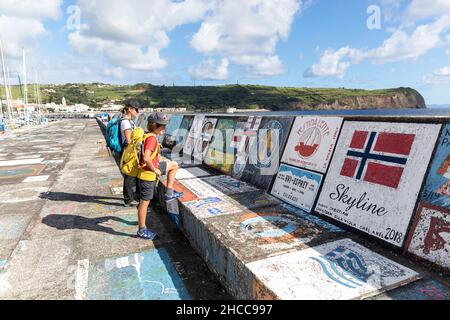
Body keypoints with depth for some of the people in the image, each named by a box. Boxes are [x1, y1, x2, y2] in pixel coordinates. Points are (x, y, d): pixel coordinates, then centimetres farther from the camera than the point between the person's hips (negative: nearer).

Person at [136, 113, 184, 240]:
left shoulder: (151, 136, 5)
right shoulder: (151, 138, -24)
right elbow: (146, 158, -36)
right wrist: (156, 170, -21)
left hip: (151, 169, 9)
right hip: (147, 174, -9)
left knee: (174, 165, 20)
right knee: (145, 202, 2)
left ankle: (169, 193, 22)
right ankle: (142, 231, 17)